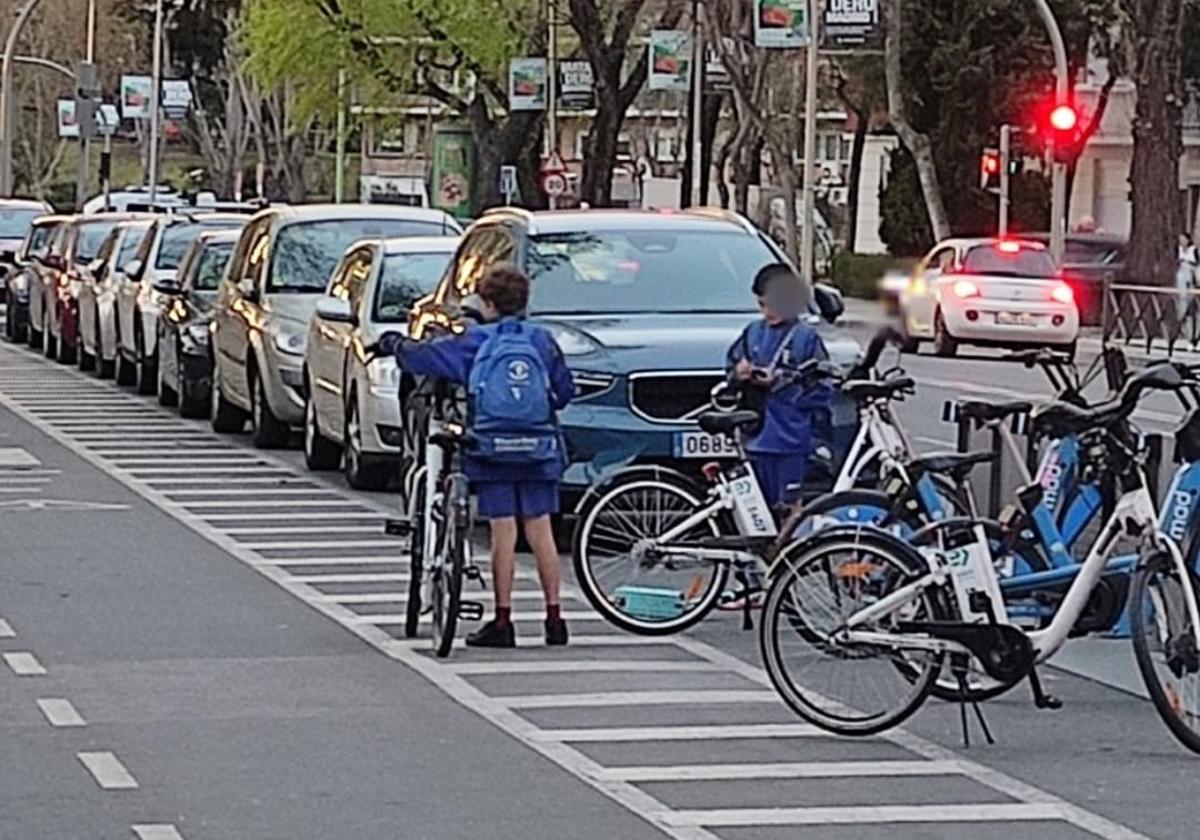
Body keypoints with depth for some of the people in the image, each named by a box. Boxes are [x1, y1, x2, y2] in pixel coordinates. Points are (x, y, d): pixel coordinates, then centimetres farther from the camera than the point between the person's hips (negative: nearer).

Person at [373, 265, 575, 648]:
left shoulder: (474, 342, -3)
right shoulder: (542, 341, 5)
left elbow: (422, 357, -1)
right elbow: (565, 390, 9)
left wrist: (394, 343, 19)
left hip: (492, 451, -2)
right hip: (540, 452, 2)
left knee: (503, 534, 0)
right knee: (541, 532, 6)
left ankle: (502, 621, 1)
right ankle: (554, 618, 6)